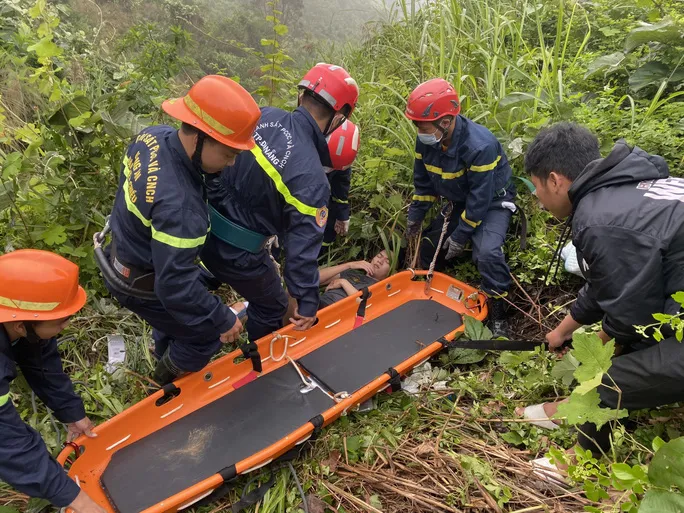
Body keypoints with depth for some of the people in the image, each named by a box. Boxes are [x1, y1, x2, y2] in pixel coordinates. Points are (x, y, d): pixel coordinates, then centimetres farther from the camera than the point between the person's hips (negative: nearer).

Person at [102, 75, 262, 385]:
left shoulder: (153, 136, -15)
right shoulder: (178, 205, -42)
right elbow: (175, 286, -36)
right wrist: (223, 320, -24)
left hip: (124, 256, 9)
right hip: (144, 285, -8)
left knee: (175, 320, 32)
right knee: (207, 335, 13)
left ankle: (167, 364, 60)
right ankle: (169, 386, 39)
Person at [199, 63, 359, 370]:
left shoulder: (263, 116, -8)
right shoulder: (312, 178, -26)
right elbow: (303, 243, -22)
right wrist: (307, 301, -12)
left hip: (205, 227, 6)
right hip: (237, 252, -6)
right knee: (271, 307, 21)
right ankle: (259, 364, 44)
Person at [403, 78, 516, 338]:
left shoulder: (480, 145, -35)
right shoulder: (427, 140, -14)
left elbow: (480, 198, -29)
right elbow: (423, 183, 0)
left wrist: (460, 236, -23)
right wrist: (414, 218, 3)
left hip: (492, 203, -7)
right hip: (458, 201, 7)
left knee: (487, 252, -29)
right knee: (428, 244, 9)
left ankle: (498, 312, -9)